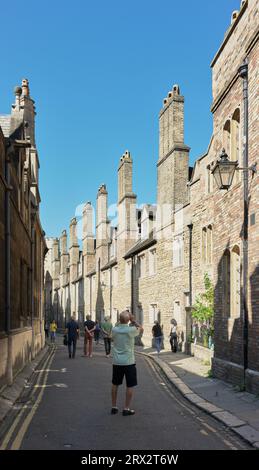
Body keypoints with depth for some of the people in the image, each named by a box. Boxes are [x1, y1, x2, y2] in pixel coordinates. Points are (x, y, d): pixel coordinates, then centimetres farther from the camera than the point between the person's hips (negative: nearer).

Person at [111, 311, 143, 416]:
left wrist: (121, 321, 9)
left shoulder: (114, 330, -7)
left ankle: (114, 407, 22)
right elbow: (141, 328, 4)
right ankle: (126, 409, 8)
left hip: (116, 362, 4)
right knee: (130, 386, 6)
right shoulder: (131, 330, -15)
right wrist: (133, 320, 1)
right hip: (129, 362, -4)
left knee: (115, 384, 15)